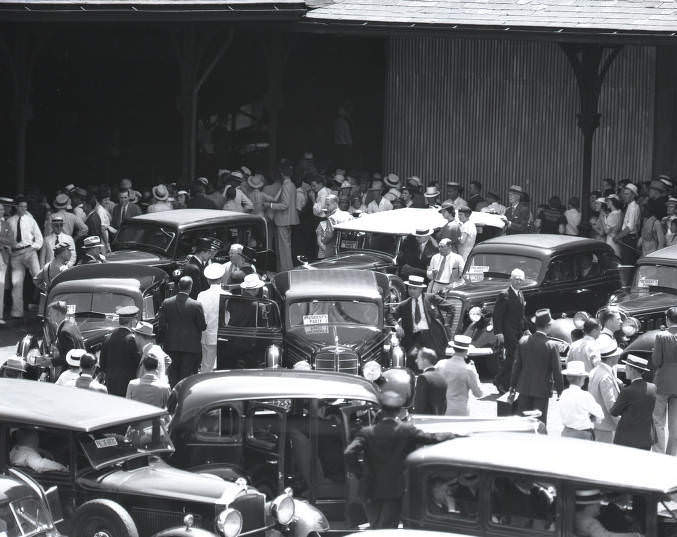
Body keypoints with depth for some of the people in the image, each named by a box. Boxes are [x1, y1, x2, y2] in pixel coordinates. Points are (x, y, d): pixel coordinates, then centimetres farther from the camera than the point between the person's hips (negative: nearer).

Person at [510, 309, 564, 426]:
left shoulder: (523, 341, -4)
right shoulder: (551, 346, -14)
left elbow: (517, 365, 3)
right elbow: (556, 371, -9)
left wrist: (513, 385, 13)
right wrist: (560, 390, 3)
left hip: (524, 388, 3)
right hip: (542, 389, -3)